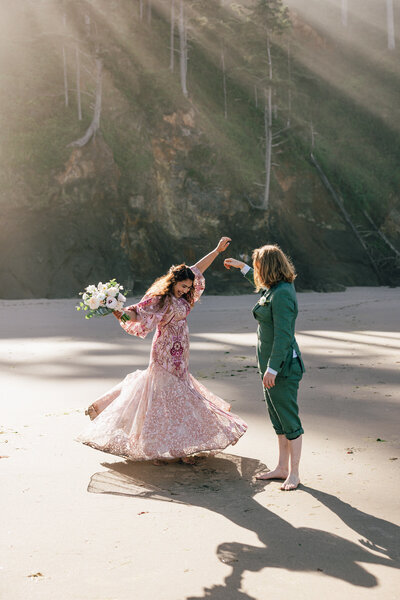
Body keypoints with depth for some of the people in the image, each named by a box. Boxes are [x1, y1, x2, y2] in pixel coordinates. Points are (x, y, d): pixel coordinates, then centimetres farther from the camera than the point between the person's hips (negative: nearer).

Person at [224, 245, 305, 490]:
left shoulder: (281, 294, -21)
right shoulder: (275, 288, 8)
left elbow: (283, 335, -24)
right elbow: (263, 284, 36)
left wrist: (272, 368, -23)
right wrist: (242, 267, 44)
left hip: (282, 366, -10)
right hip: (272, 363, 10)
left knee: (289, 420, -2)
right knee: (279, 419, 16)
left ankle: (294, 474, 7)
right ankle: (282, 468, 26)